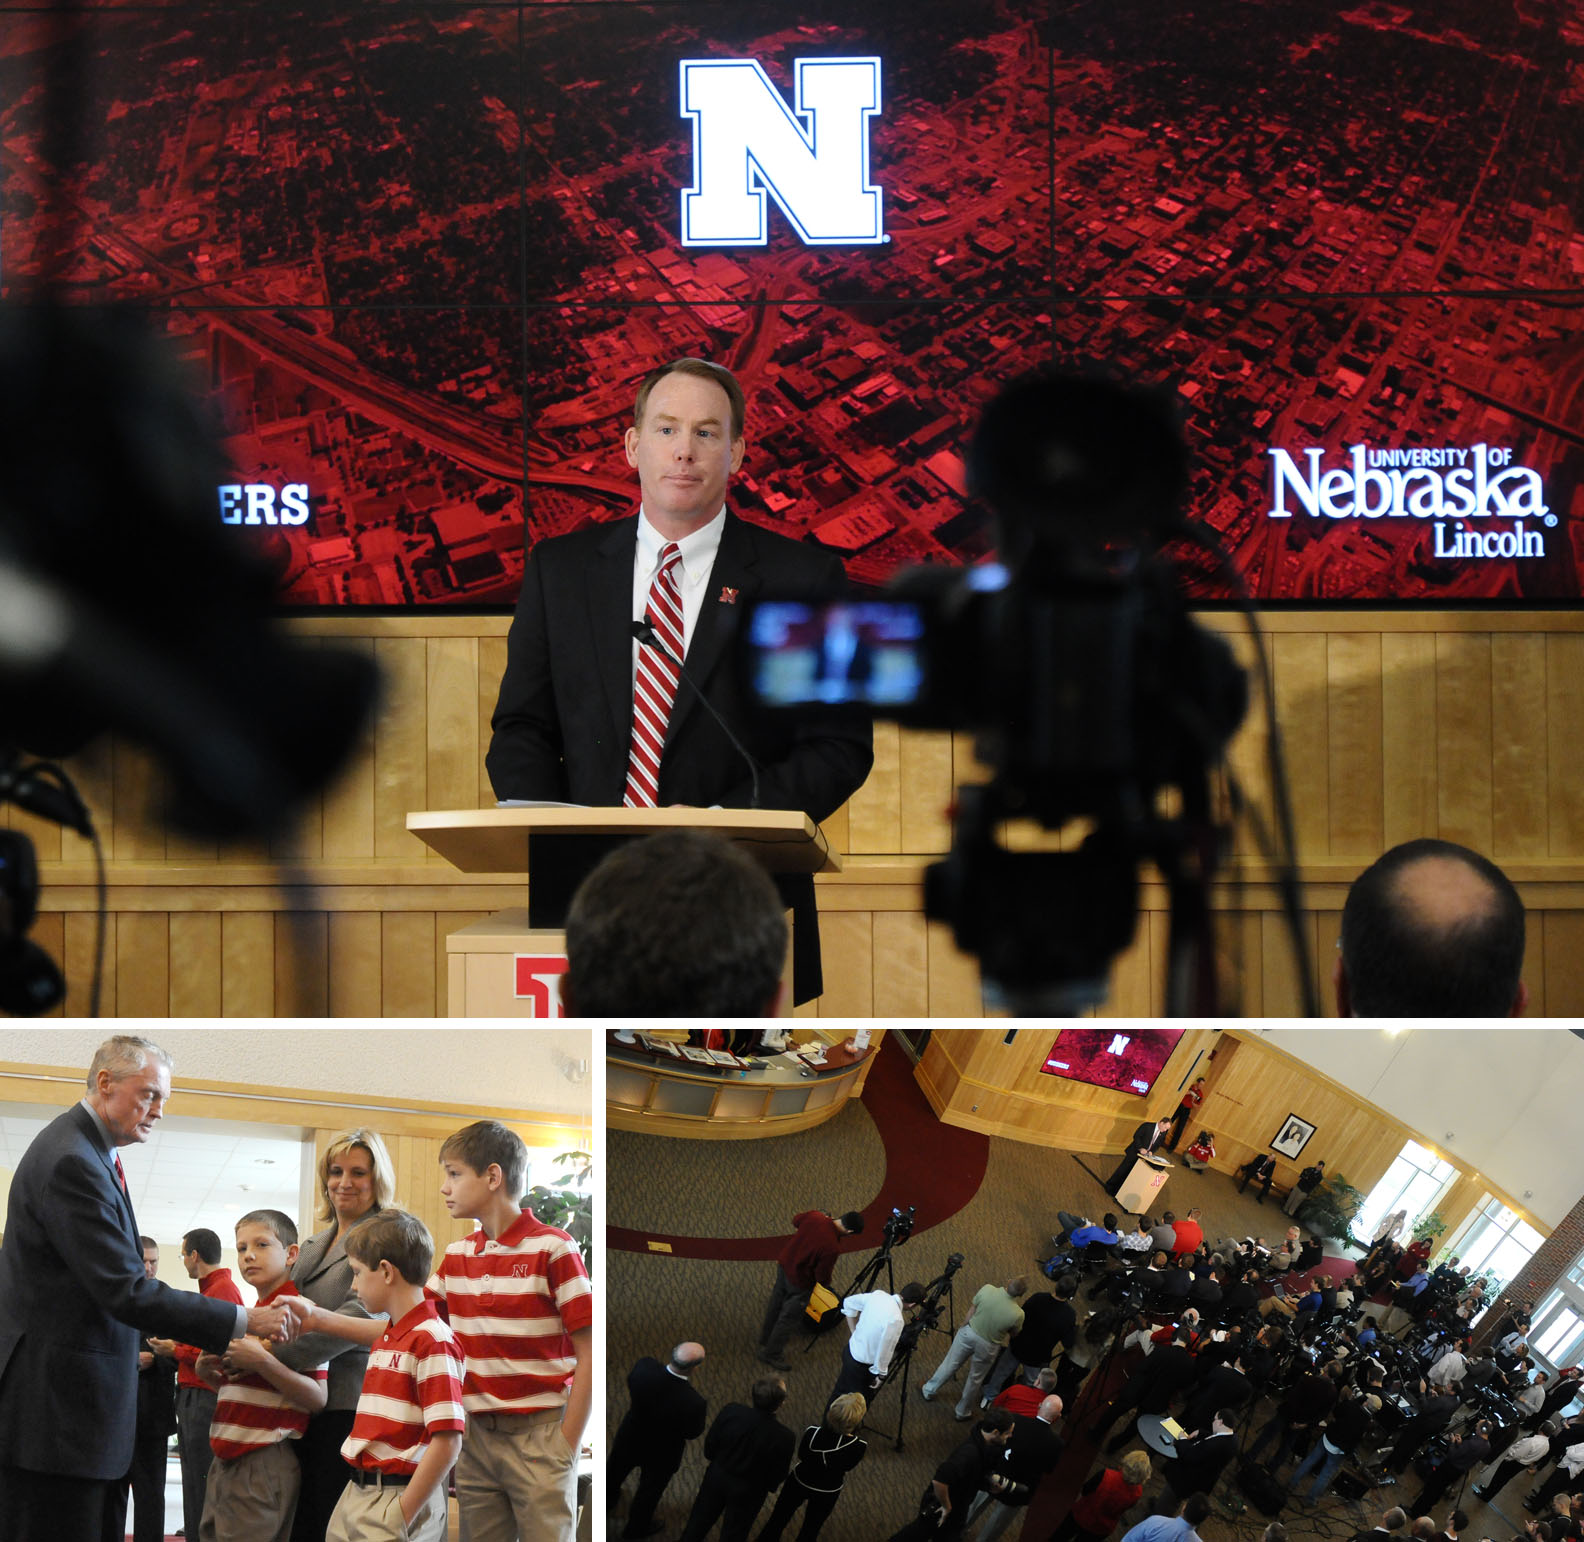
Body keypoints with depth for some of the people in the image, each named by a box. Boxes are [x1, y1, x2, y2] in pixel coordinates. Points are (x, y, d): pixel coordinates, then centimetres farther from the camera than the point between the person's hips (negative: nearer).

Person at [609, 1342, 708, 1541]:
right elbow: (693, 1433, -21)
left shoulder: (645, 1367, -33)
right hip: (661, 1453, -3)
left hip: (630, 1440, 3)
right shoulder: (693, 1402, -42)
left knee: (615, 1471, 35)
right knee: (650, 1489, 29)